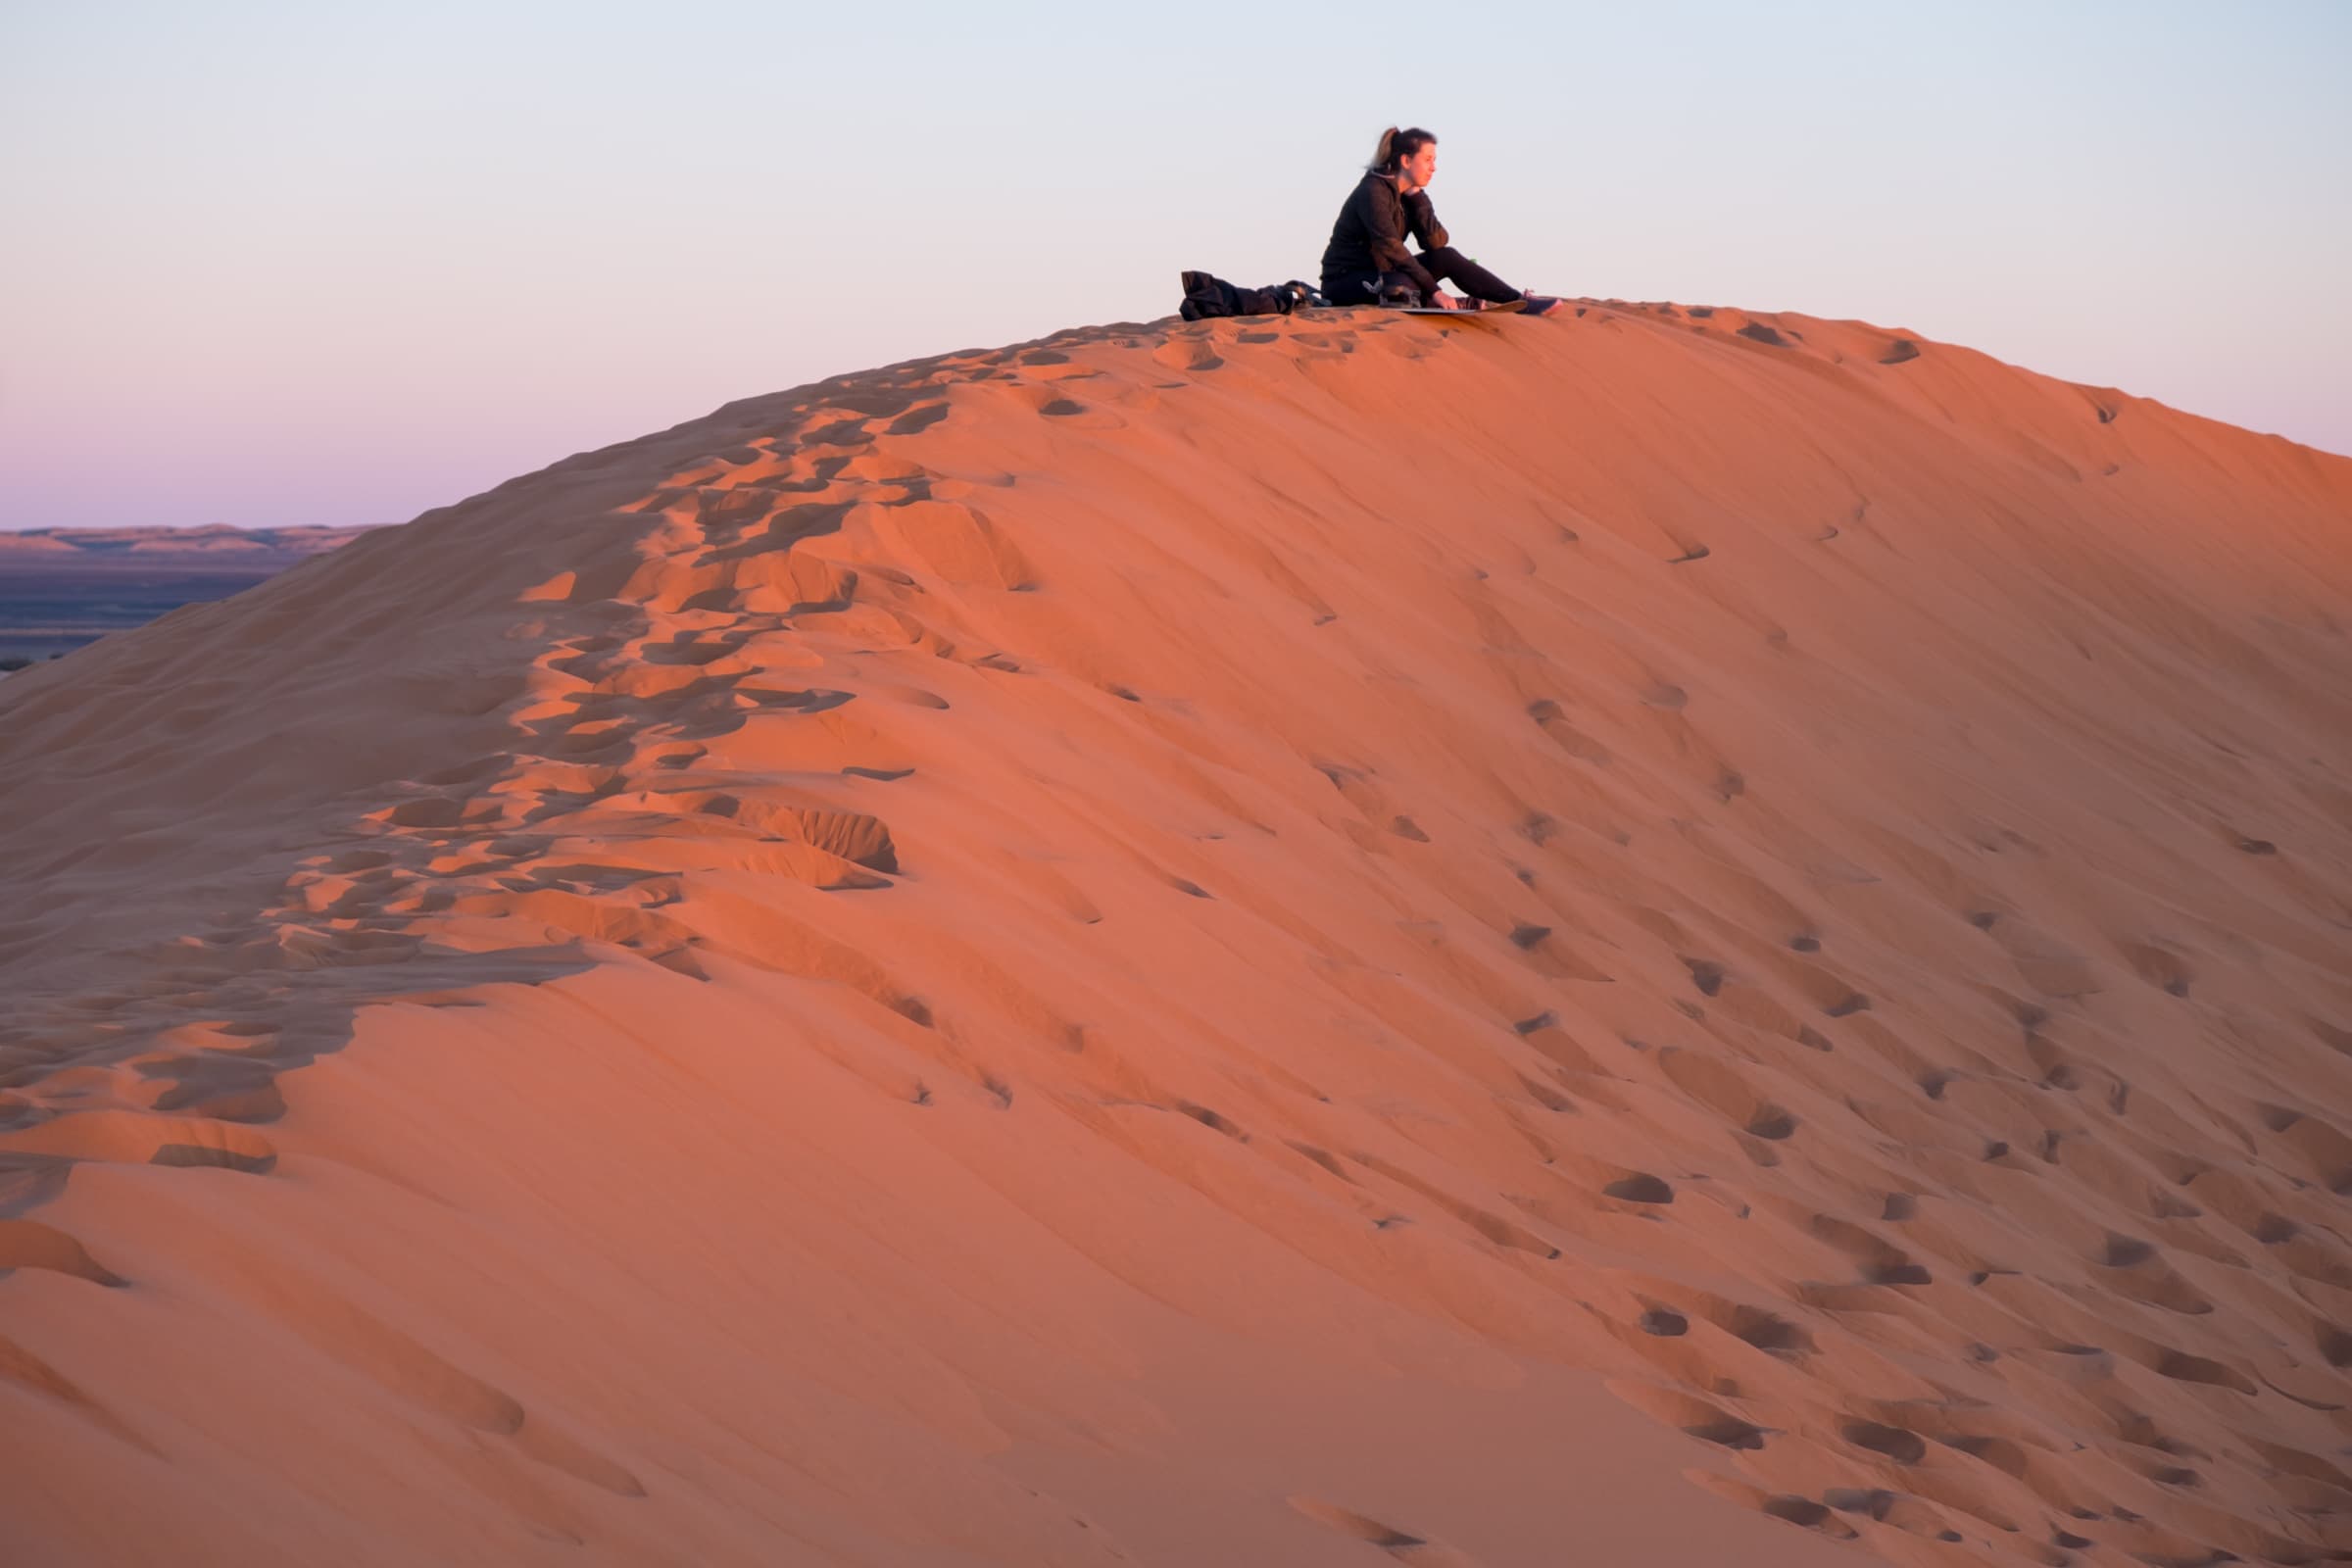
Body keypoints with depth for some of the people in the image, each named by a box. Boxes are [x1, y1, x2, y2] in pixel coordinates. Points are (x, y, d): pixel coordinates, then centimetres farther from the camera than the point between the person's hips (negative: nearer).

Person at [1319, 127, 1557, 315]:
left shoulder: (1412, 195, 7)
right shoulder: (1374, 192, -20)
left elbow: (1437, 243, -5)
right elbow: (1392, 249, -27)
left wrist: (1417, 198, -13)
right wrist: (1433, 291, -29)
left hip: (1382, 274, 8)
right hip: (1344, 282, -8)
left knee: (1446, 257, -7)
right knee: (1400, 287, -40)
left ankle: (1519, 301, -8)